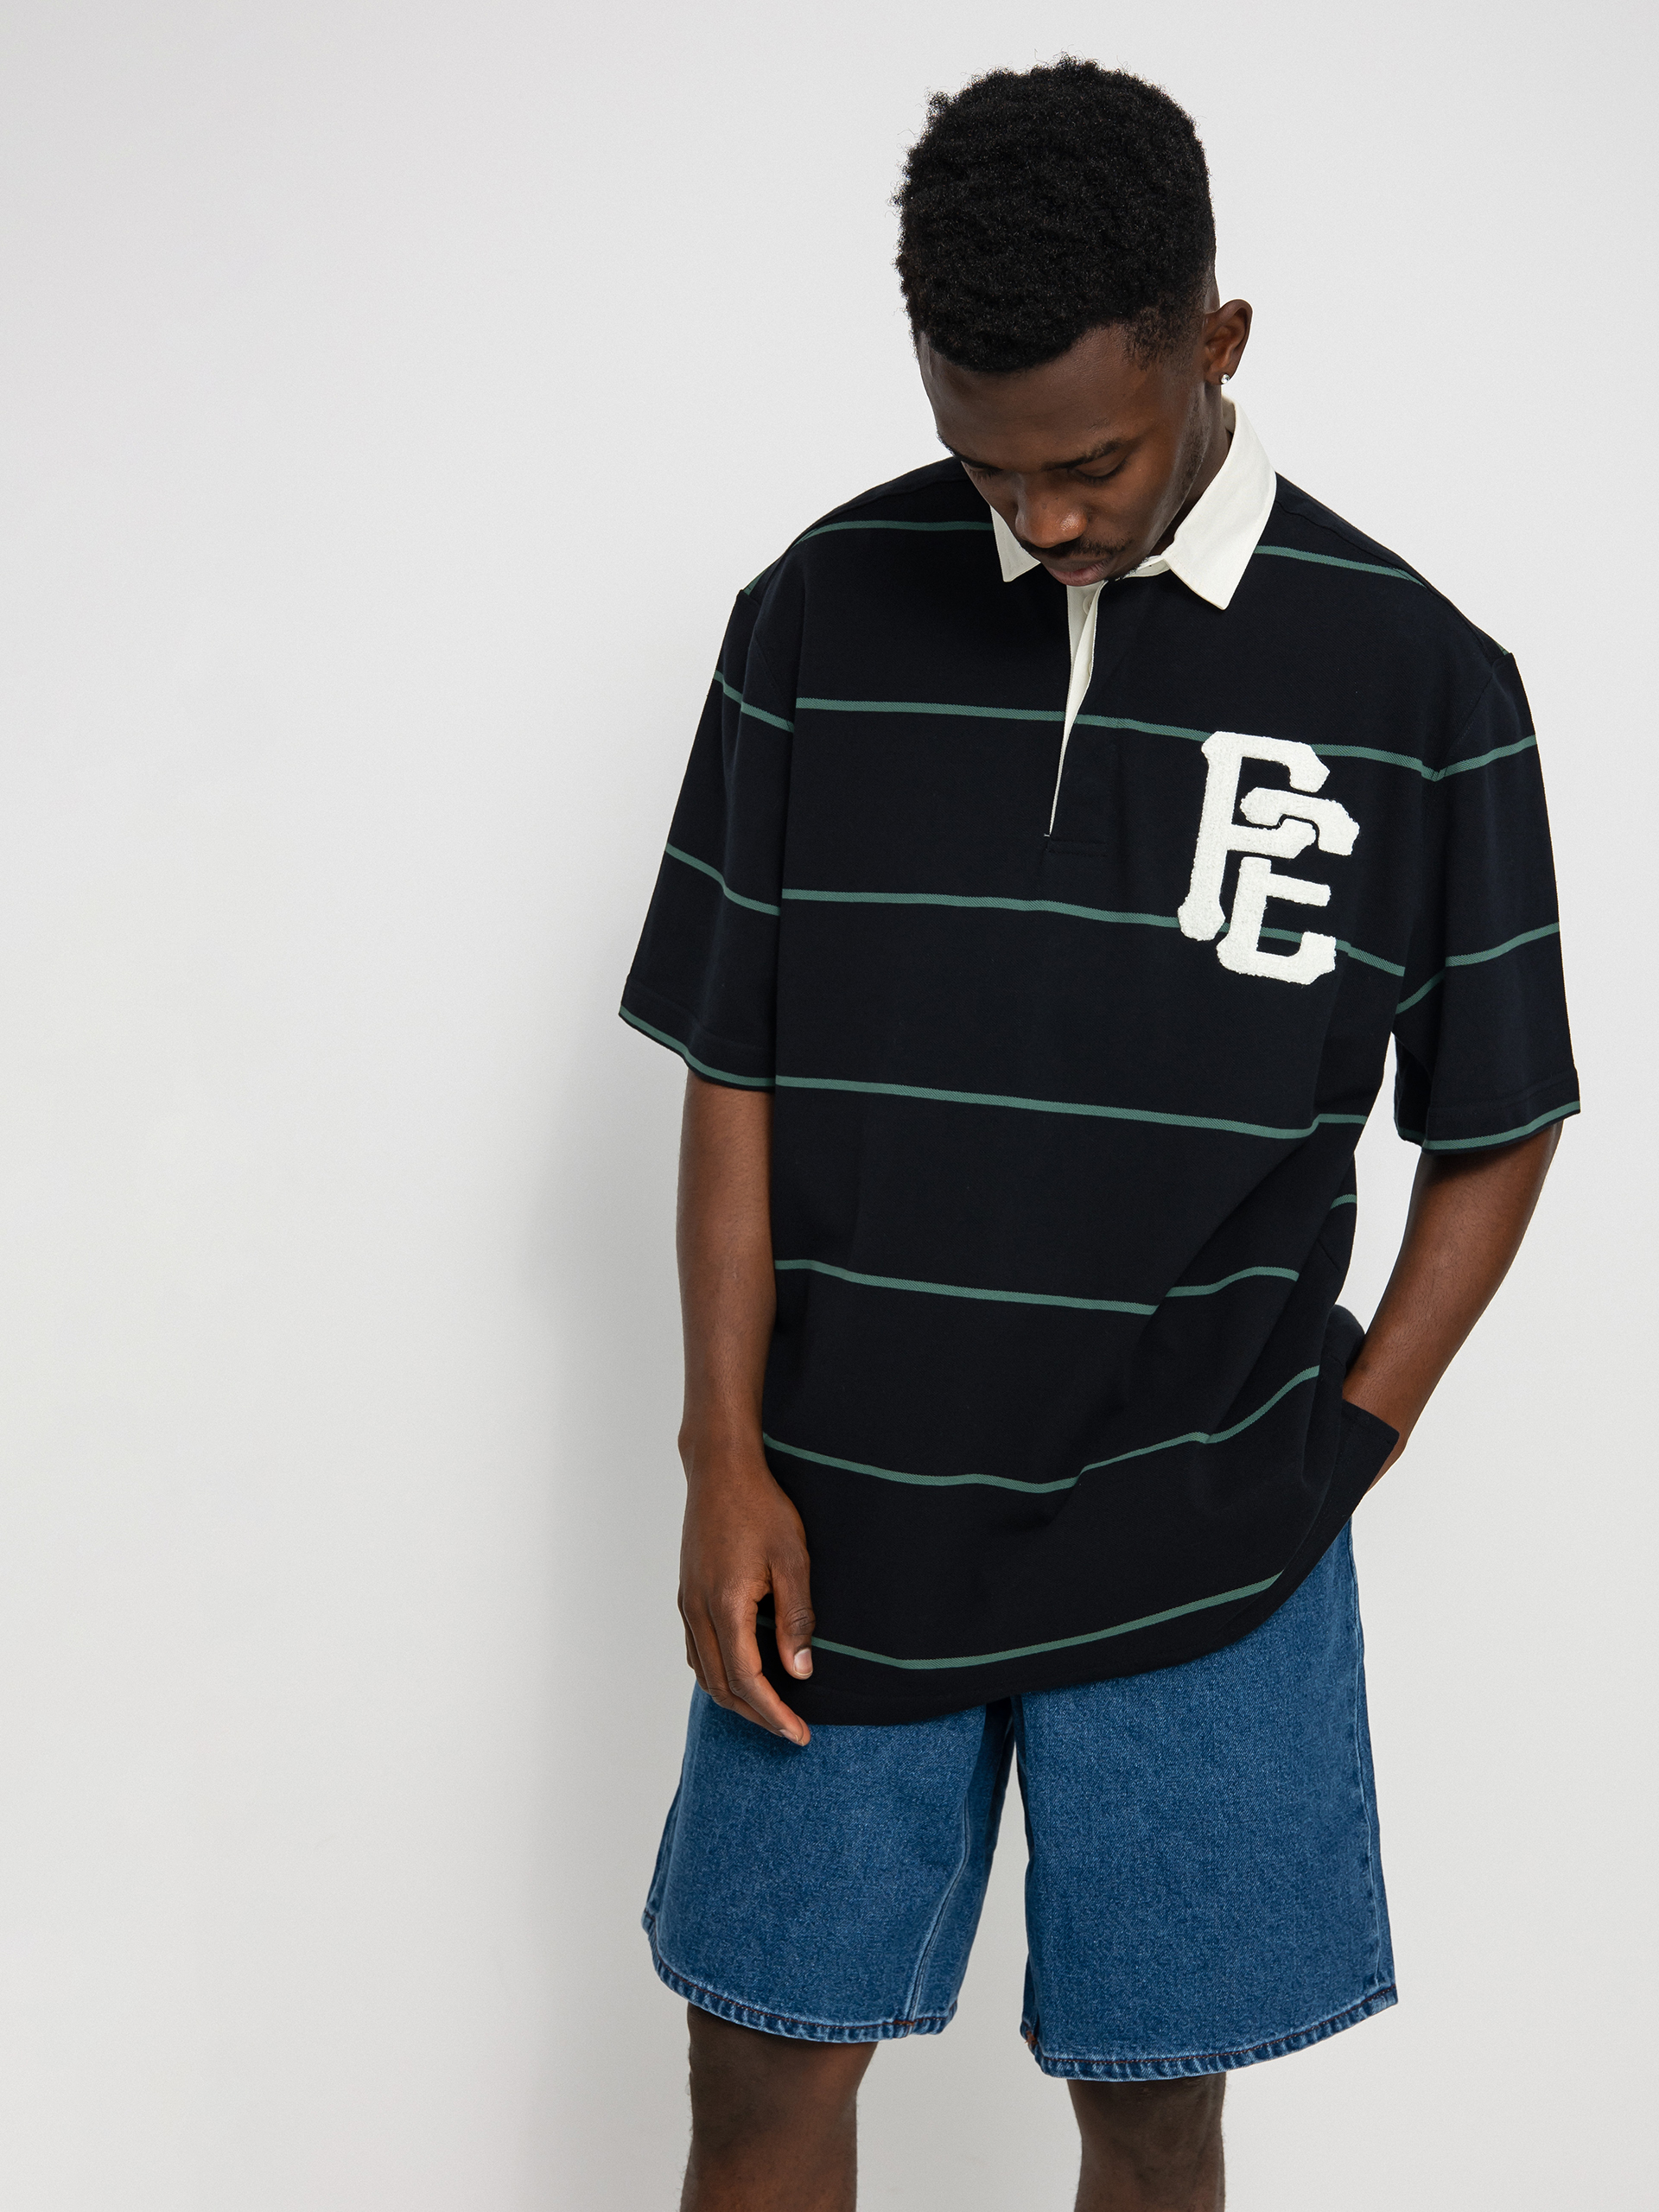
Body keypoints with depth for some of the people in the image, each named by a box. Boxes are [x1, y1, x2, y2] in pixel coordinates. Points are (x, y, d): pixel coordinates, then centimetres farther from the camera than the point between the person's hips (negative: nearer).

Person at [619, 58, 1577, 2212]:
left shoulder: (1418, 685, -7)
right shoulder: (824, 617, -3)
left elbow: (1495, 1129, 3)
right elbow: (736, 1072, 1)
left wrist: (1343, 1451, -3)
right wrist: (727, 1455, -5)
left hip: (1199, 1552, -1)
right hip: (844, 1521, 1)